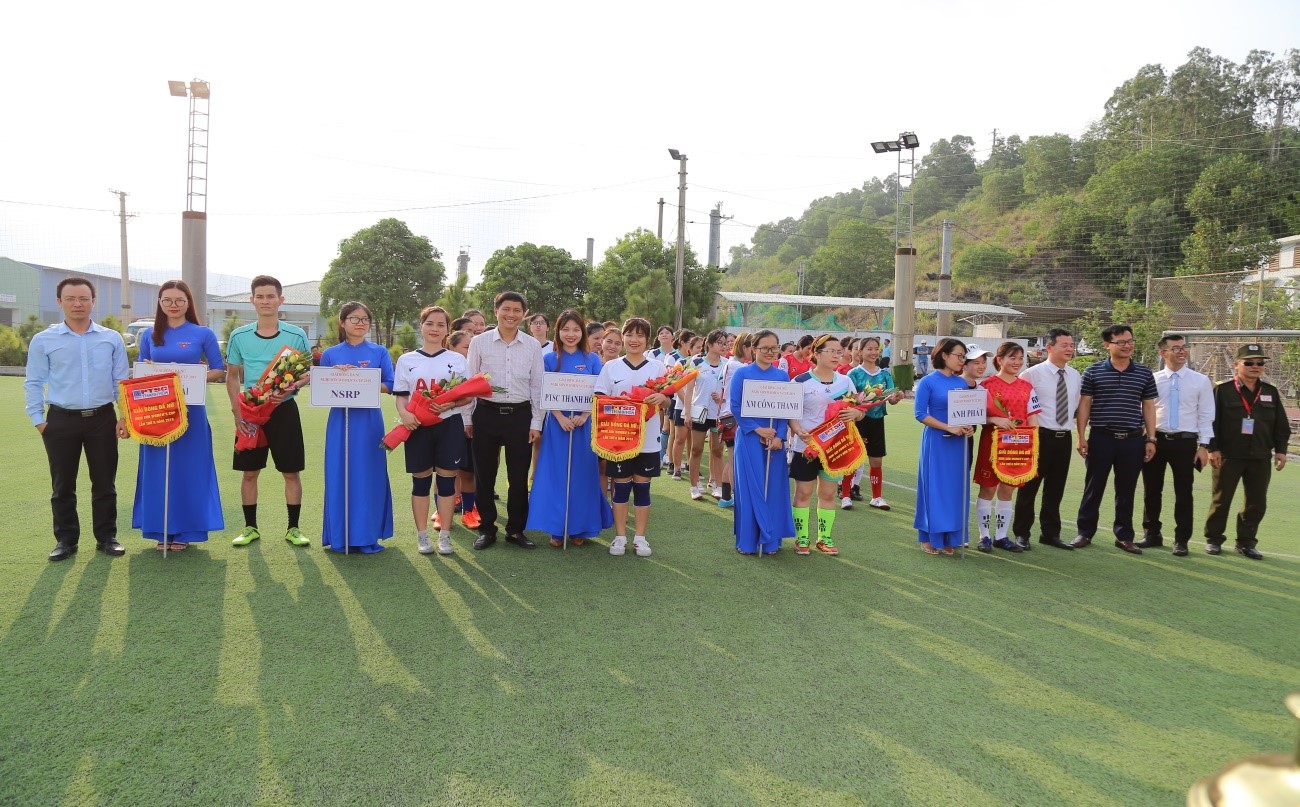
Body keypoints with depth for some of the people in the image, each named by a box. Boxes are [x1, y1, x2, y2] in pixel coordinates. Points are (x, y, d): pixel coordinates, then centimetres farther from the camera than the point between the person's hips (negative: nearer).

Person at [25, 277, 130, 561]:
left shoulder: (112, 339, 5)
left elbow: (122, 380, 7)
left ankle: (106, 537, 17)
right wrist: (38, 420, -1)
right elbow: (34, 383, 5)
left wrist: (125, 415, -1)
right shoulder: (43, 341, 2)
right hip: (61, 420, 0)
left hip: (102, 419, 0)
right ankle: (65, 540, 17)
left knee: (105, 483, 6)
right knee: (62, 486, 6)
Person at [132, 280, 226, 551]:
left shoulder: (203, 334, 1)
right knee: (158, 469, 5)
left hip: (190, 409, -2)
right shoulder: (149, 335, 9)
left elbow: (219, 371, 2)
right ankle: (162, 530, 16)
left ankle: (185, 531, 11)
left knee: (188, 467, 2)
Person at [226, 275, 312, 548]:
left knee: (291, 472, 2)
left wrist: (292, 387, -17)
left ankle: (293, 528, 12)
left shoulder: (296, 335, -2)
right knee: (249, 472, 7)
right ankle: (250, 527, 20)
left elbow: (309, 372, 4)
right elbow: (232, 376, 8)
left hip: (284, 410, -1)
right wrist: (237, 410, -3)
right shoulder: (239, 336, 2)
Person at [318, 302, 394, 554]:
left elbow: (390, 386, 0)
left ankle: (368, 535, 10)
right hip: (340, 420, 1)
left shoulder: (379, 352, 5)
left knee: (368, 475, 1)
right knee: (339, 475, 2)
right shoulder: (330, 354, 8)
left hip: (369, 421, -1)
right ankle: (340, 536, 11)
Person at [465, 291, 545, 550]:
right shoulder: (479, 342, 1)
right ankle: (487, 529, 21)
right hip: (486, 414, 0)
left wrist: (536, 423, 2)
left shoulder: (533, 346, 3)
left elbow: (537, 386, 6)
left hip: (520, 415, 1)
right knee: (484, 475, 7)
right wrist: (467, 418, 3)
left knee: (519, 476, 6)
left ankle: (516, 529, 20)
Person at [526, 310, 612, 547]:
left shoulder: (592, 360, 5)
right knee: (556, 474, 1)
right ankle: (557, 528, 9)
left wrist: (584, 416, -13)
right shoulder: (549, 359, 4)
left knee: (582, 474, 4)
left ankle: (579, 528, 14)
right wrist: (561, 418, -14)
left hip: (584, 424, 1)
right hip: (557, 423, 0)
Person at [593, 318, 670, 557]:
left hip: (647, 439, 0)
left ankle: (640, 538, 16)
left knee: (642, 487, 6)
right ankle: (620, 537, 15)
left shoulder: (657, 367, 5)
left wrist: (662, 398, -18)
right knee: (621, 487, 5)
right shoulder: (611, 367, 5)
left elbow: (667, 402, 4)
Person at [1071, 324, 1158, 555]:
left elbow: (1148, 407, 9)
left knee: (1126, 491, 9)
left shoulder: (1144, 374, 7)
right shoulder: (1094, 372, 1)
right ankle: (1085, 532, 15)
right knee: (1094, 488, 5)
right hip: (1101, 438, -2)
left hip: (1133, 440, 2)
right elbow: (1084, 404, 2)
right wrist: (1081, 436, -4)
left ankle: (1124, 536, 19)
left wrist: (1151, 439, 4)